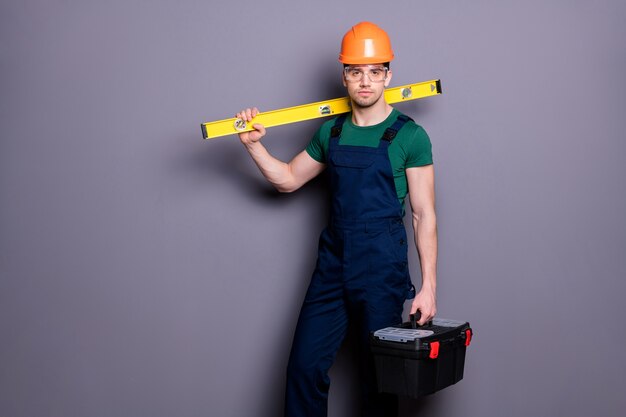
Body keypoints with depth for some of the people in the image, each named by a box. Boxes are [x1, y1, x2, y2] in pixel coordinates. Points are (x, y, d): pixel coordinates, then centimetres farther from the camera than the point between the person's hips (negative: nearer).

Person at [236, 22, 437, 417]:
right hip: (333, 263, 5)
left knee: (379, 376, 7)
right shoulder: (331, 132, 9)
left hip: (383, 270, -4)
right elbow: (288, 179, 19)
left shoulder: (409, 136, -6)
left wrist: (429, 285, -10)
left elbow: (424, 214, -7)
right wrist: (254, 145, 4)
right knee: (305, 367, 6)